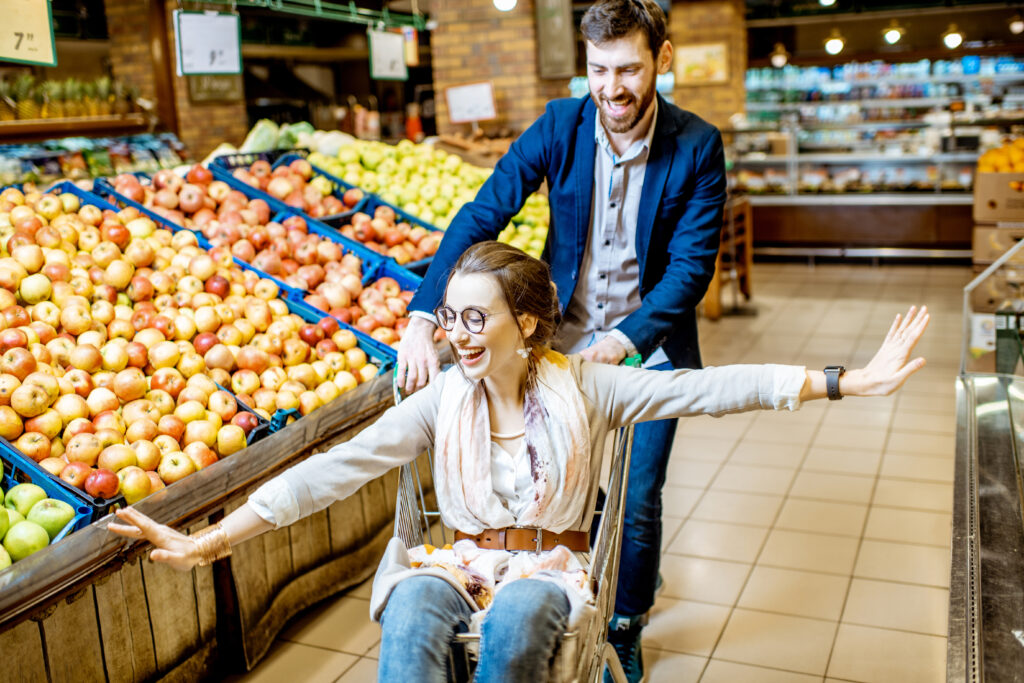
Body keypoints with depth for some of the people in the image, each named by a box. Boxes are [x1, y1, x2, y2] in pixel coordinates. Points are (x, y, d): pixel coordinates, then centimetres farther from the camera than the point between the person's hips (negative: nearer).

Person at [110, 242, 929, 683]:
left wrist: (848, 381, -18)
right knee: (411, 612, -33)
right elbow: (336, 468, -7)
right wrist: (211, 540, -15)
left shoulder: (582, 387, -5)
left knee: (517, 615, -35)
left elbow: (710, 389, -11)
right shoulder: (442, 401, -2)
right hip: (456, 558, 1)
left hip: (548, 566, -1)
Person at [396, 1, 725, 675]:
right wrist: (422, 319, -25)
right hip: (561, 339, 2)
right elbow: (481, 216, -14)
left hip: (649, 347, -1)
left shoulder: (697, 147, -13)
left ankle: (626, 627, 31)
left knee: (635, 504, 4)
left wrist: (622, 341, -29)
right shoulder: (560, 125, -9)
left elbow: (692, 266, -14)